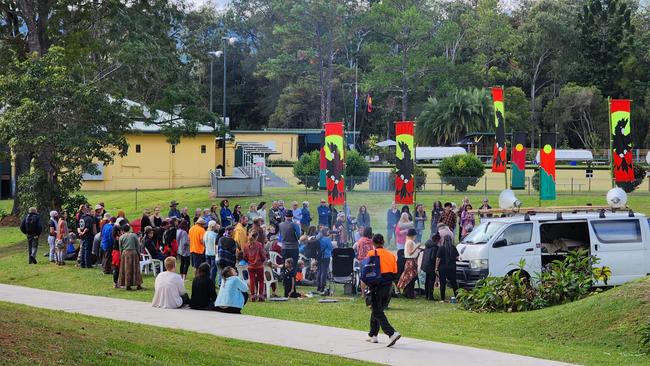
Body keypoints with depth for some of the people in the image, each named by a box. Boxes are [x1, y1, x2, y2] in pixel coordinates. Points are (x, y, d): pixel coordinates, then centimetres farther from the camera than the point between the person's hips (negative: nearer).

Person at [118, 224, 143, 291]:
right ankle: (138, 284, 6)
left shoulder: (121, 237, 1)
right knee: (135, 268, 6)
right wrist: (139, 254, 11)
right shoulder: (134, 235, 1)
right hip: (133, 252, 0)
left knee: (126, 269, 5)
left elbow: (120, 248, 7)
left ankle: (128, 285, 2)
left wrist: (121, 255, 18)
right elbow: (138, 245, 3)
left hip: (125, 253, 0)